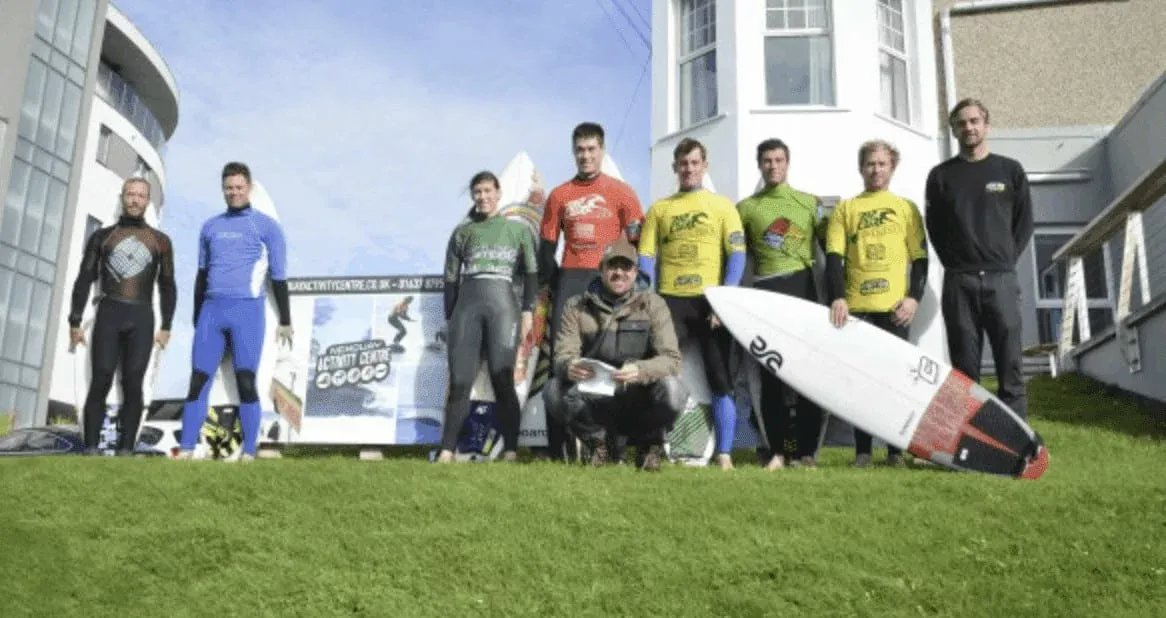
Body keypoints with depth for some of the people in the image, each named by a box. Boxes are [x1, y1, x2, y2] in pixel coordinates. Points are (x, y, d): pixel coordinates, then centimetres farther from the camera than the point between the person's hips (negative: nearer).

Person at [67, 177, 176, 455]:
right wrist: (75, 321, 1)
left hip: (141, 318, 0)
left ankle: (125, 450, -3)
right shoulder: (102, 236, 10)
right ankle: (91, 449, -7)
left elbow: (167, 286, 11)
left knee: (132, 385, -5)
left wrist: (166, 327, 2)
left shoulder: (160, 241, 11)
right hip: (108, 314, 0)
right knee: (100, 382, -9)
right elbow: (84, 280, 8)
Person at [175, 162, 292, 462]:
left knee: (246, 383, -4)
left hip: (247, 310, -4)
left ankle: (248, 453, 1)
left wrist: (285, 321, 0)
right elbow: (202, 274, 22)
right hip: (212, 310, 4)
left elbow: (278, 276, 3)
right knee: (198, 381, 0)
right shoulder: (210, 226, 17)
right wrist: (196, 318, 20)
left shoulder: (266, 226, 4)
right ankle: (186, 450, 3)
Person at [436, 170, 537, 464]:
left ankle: (511, 451, -6)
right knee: (460, 381, -4)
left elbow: (531, 272, 8)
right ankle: (447, 451, -4)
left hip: (503, 304, -2)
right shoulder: (462, 231, 18)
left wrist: (528, 311, -3)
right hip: (467, 305, 2)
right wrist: (449, 318, 9)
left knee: (502, 381, -8)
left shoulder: (518, 229, 13)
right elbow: (450, 276, 15)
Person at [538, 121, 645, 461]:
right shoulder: (559, 195, 14)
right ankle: (558, 449, 0)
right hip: (570, 280, 2)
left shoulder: (621, 191, 6)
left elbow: (637, 242, 3)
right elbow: (547, 246, 15)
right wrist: (554, 283, 4)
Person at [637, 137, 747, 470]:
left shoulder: (723, 206, 9)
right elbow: (646, 258, 7)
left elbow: (737, 255, 1)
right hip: (670, 302, 1)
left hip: (711, 302, -1)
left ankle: (724, 454, 6)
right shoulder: (659, 208, 13)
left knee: (720, 380, 0)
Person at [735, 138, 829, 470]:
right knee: (771, 373, 1)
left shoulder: (810, 203, 10)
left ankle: (807, 451, 7)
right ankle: (776, 451, 7)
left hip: (804, 291, 0)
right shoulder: (746, 208, 11)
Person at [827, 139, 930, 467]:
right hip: (855, 307, 0)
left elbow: (920, 257, 9)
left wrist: (914, 297, -5)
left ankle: (896, 449, 10)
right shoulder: (845, 209, 12)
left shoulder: (906, 208, 13)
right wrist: (837, 297, -11)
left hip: (895, 307, 0)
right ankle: (862, 450, 6)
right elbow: (834, 256, 3)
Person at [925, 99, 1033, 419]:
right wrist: (955, 263, 1)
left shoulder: (1010, 170, 10)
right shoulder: (941, 175, 10)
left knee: (1010, 367, -2)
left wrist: (1006, 260, 2)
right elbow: (934, 227, 10)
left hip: (1001, 279, 0)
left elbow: (1025, 222, 11)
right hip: (959, 282, 0)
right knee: (965, 371, 1)